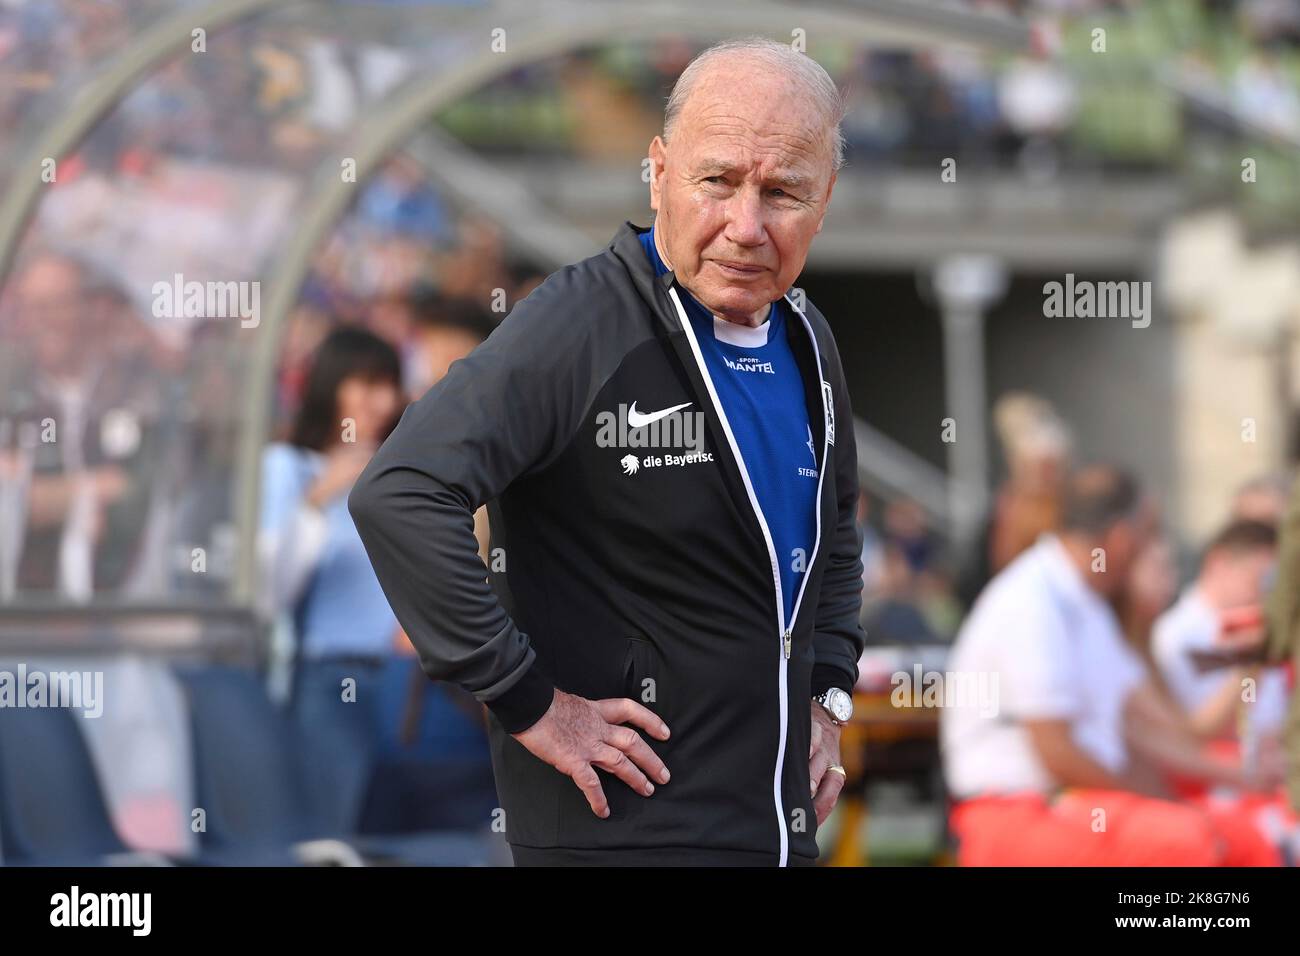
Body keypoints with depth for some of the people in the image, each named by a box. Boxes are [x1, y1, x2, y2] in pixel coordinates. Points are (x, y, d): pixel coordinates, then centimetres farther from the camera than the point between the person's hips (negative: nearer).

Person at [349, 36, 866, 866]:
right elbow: (400, 497, -28)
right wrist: (528, 703, -24)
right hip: (621, 830, -7)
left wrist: (827, 696, 14)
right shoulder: (581, 324, -16)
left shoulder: (807, 345, 8)